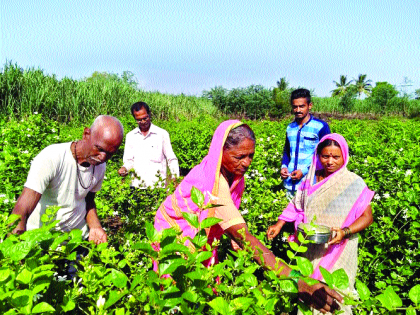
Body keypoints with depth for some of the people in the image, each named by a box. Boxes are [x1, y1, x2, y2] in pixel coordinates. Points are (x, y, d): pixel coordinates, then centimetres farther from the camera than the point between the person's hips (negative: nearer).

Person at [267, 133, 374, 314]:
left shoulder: (354, 183, -9)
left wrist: (345, 232, -24)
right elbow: (297, 205, 12)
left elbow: (367, 217, -9)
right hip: (311, 249, 4)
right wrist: (279, 224, 4)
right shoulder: (311, 179, 3)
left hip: (338, 250, -4)